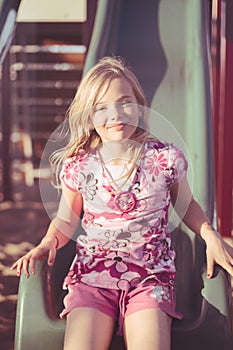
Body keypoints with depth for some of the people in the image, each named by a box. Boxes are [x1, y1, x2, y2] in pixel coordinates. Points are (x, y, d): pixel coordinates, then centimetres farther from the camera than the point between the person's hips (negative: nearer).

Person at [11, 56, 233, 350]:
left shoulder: (165, 158, -1)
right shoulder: (78, 166, 0)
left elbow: (186, 205, 16)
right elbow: (66, 220, 14)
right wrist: (48, 243, -6)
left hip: (151, 275, 0)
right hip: (92, 273, 1)